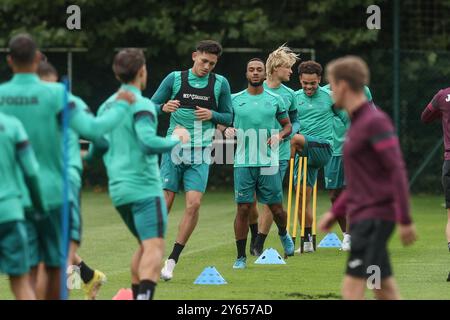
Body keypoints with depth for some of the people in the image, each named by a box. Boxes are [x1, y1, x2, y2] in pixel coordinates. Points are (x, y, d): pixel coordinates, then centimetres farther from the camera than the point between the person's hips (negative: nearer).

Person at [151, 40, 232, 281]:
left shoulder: (220, 83, 4)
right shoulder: (175, 78, 1)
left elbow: (228, 117, 12)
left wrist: (212, 115, -9)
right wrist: (164, 107, -17)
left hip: (200, 155, 1)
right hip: (174, 150, -1)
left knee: (194, 204, -13)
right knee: (164, 203, -6)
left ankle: (172, 260, -4)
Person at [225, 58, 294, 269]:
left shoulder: (275, 100, 7)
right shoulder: (235, 100, 5)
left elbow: (288, 125, 15)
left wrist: (280, 135, -6)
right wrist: (227, 130, -9)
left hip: (269, 162, 1)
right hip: (243, 162, 0)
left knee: (276, 208, 5)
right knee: (243, 208, -4)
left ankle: (283, 234, 39)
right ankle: (241, 257, 3)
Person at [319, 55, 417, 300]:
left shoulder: (376, 121, -13)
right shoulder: (358, 123, 16)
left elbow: (397, 171, -17)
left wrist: (405, 220, -19)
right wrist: (335, 212, 23)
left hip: (375, 218, -9)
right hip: (361, 216, 9)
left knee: (351, 288, -14)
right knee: (385, 291, 8)